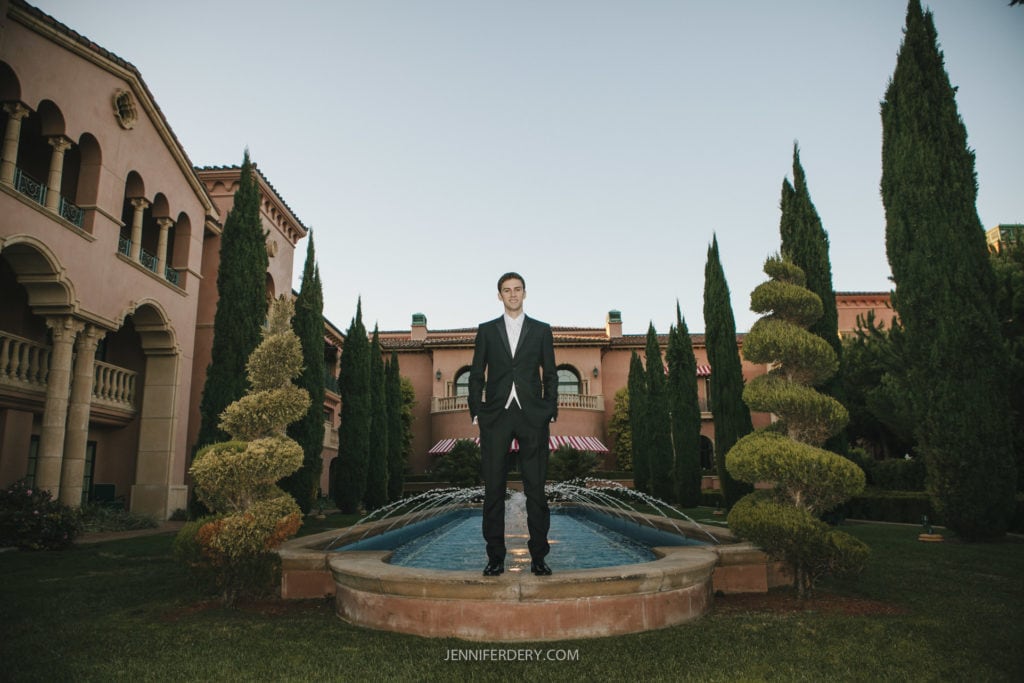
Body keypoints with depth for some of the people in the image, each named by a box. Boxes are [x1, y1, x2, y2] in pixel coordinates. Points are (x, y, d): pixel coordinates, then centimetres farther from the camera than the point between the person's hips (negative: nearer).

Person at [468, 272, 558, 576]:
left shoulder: (541, 330, 10)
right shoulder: (486, 330, 11)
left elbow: (550, 375, 9)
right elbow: (476, 375, 9)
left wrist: (551, 413, 1)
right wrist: (476, 412, 2)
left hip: (532, 416, 0)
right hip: (496, 415, 1)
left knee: (536, 488, 2)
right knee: (494, 488, 2)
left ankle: (538, 556, 11)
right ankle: (495, 556, 11)